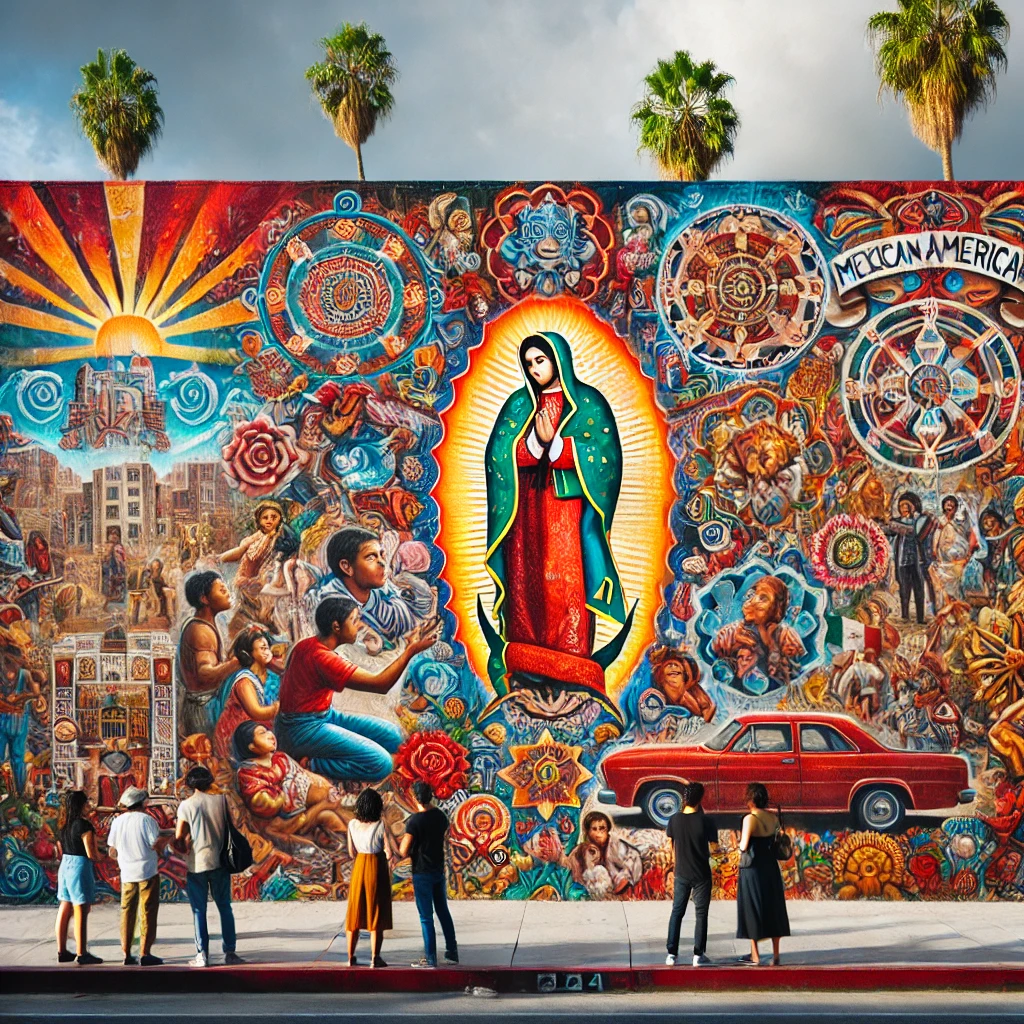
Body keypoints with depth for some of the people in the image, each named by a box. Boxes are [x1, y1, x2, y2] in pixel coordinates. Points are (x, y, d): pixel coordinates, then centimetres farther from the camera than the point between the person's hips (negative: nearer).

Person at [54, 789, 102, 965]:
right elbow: (91, 854, -16)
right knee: (81, 912, -3)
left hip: (65, 865, 8)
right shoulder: (84, 825, -16)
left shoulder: (62, 825, 7)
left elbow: (60, 850, 15)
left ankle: (62, 951, 19)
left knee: (64, 910, 14)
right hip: (80, 867, -8)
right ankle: (82, 954, 1)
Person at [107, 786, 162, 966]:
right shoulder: (147, 819, -9)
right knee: (148, 912, 1)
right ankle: (145, 953, -1)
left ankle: (126, 953, 11)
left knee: (127, 913, 11)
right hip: (147, 871, -4)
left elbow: (112, 851, 8)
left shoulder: (117, 821, 6)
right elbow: (155, 844, -16)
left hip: (127, 874, 5)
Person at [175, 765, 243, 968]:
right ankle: (229, 952, 9)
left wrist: (184, 848, 15)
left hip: (196, 863, -2)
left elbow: (179, 836, -3)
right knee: (225, 907, 11)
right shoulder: (221, 800, 0)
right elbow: (231, 827, 6)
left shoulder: (186, 805, -5)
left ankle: (202, 955, 4)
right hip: (219, 861, 2)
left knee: (199, 910, 5)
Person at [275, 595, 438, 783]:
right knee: (381, 763, -21)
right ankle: (310, 763, -9)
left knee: (392, 735, 6)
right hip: (303, 730, -10)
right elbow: (380, 684, -24)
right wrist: (411, 650, -20)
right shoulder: (322, 658, -25)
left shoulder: (309, 645, 4)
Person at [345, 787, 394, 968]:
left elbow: (351, 852, 4)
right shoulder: (381, 826, -12)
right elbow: (389, 852, -11)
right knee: (376, 914, 3)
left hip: (359, 868, 3)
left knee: (355, 913, 13)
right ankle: (375, 958, -1)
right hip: (378, 869, -3)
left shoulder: (352, 825, -2)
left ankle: (351, 957, 16)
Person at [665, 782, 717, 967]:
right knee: (701, 914, 6)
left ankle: (671, 954, 8)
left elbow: (672, 845, 5)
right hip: (701, 874, -2)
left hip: (681, 873, 2)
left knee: (677, 912, 11)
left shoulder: (675, 819, -7)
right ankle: (698, 955, 4)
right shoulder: (706, 821, -16)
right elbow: (714, 846, -7)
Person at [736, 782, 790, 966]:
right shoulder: (773, 818, 4)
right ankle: (775, 954, 15)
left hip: (753, 869, -6)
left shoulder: (750, 819, -15)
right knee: (773, 908, 12)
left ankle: (755, 955, 6)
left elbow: (744, 847, -19)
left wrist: (740, 843, 1)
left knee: (752, 908, 4)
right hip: (771, 867, 6)